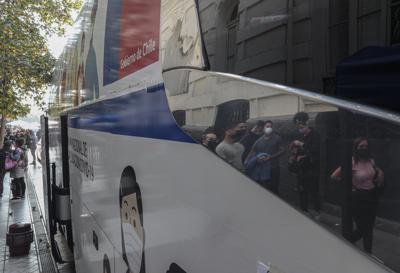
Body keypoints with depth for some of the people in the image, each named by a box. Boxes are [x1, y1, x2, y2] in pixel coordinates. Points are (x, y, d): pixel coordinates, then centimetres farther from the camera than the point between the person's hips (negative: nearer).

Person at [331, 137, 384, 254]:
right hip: (358, 198, -6)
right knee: (361, 229, 0)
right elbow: (334, 176, -18)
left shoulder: (371, 161, 1)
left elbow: (379, 171, 23)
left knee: (369, 230, 14)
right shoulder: (352, 163, -17)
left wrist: (380, 177, 2)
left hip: (372, 197, 6)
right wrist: (350, 185, -11)